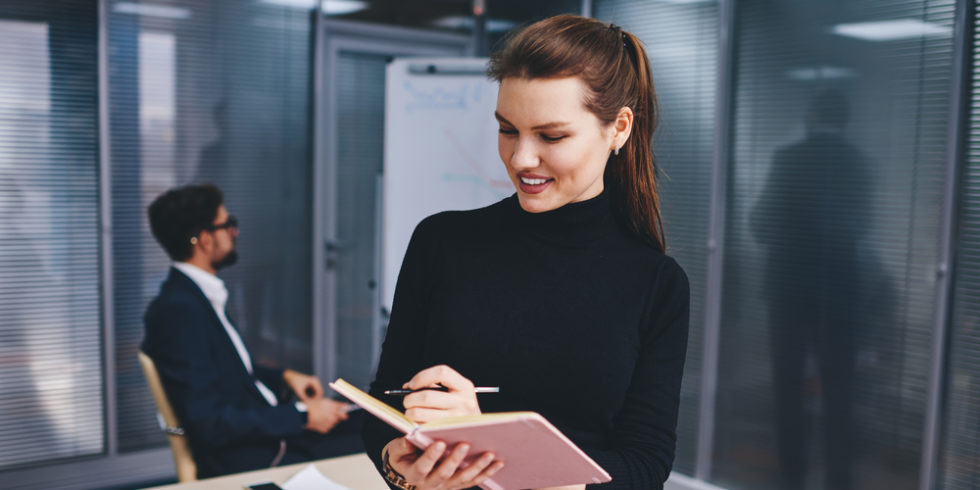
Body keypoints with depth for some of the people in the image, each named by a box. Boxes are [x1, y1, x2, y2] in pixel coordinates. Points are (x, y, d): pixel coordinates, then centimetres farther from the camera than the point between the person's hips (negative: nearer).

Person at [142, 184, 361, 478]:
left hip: (266, 428, 10)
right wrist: (302, 416, -18)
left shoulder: (197, 295, 9)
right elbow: (209, 423, -24)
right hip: (244, 459, -10)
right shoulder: (179, 309, -21)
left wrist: (284, 377, 10)